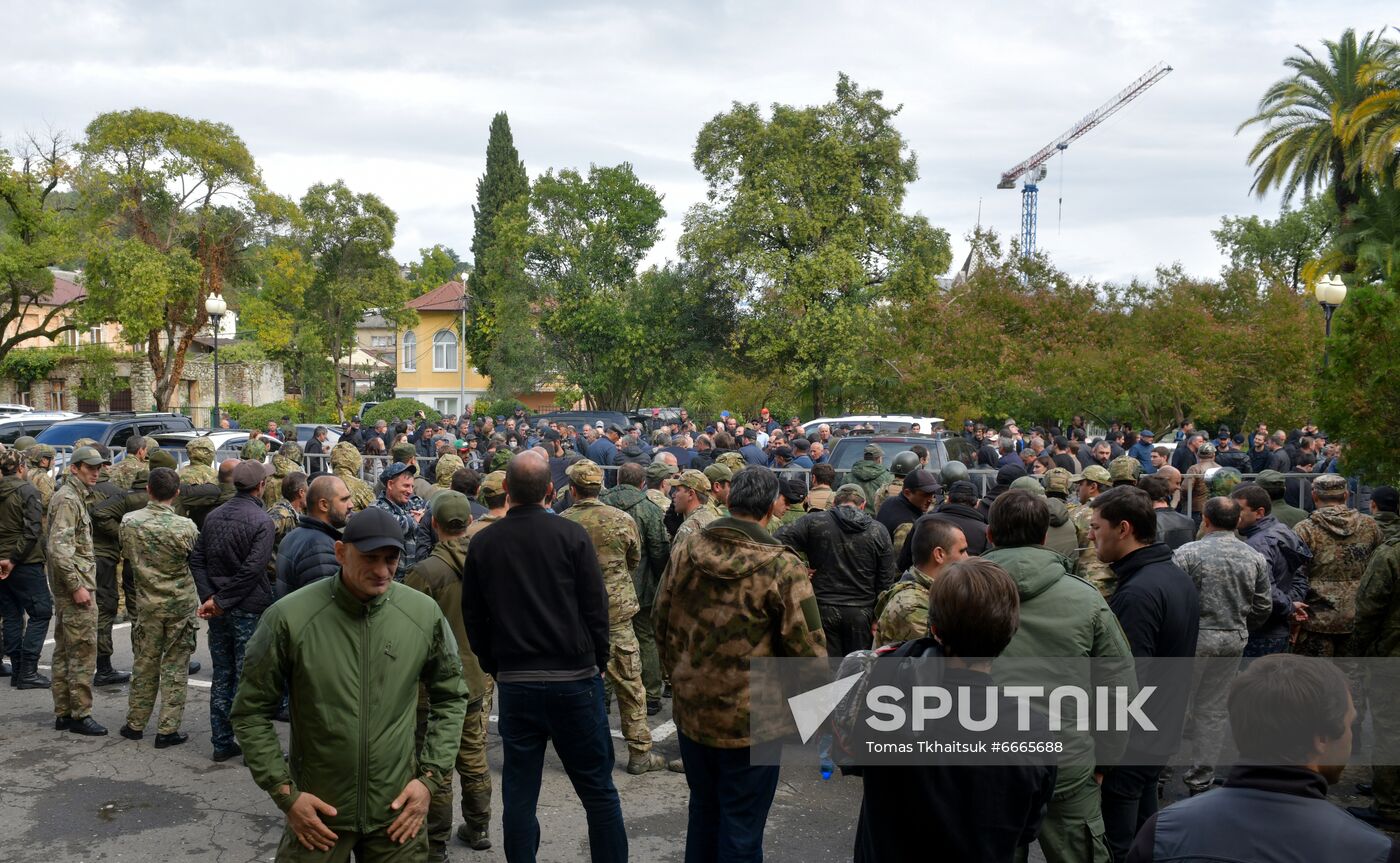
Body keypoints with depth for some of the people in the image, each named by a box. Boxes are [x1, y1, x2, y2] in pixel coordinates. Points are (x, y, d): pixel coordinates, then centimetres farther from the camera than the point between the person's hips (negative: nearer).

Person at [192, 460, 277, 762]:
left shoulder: (213, 516, 8)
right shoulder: (261, 520, -13)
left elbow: (197, 560, 5)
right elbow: (252, 569, -20)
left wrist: (210, 597, -3)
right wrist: (220, 601, -13)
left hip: (219, 612, 6)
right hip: (249, 610, -6)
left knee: (222, 676, 13)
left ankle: (222, 743, 19)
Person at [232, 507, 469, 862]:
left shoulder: (425, 614, -7)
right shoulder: (289, 617, -14)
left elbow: (450, 696, 6)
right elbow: (251, 711, -4)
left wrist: (430, 776, -1)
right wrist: (285, 792, -7)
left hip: (398, 812, 2)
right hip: (317, 814, -2)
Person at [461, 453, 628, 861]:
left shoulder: (482, 543, -1)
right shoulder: (571, 535, -8)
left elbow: (473, 617, 6)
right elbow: (596, 606, -5)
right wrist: (599, 661, 9)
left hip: (514, 684, 2)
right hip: (574, 679, -2)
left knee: (518, 795, 11)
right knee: (597, 790, 9)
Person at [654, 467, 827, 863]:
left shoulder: (684, 551, -3)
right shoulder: (781, 566, -19)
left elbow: (661, 622, 8)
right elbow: (807, 648, -18)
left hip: (690, 710, 5)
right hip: (751, 719, -5)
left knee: (703, 810, 24)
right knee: (741, 828, 11)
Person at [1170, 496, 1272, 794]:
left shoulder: (1189, 553, -13)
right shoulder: (1255, 558, 2)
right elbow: (1264, 607, 8)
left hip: (1193, 638, -4)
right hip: (1233, 643, 4)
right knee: (1213, 710, 12)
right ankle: (1201, 778, 18)